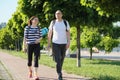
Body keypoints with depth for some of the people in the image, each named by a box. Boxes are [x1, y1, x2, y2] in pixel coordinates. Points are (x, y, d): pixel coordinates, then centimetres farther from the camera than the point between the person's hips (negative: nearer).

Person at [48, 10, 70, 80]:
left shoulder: (66, 22, -1)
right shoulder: (53, 22, 0)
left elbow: (68, 33, -3)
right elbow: (50, 33, 5)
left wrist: (68, 42, -14)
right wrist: (49, 43, 3)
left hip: (63, 43, 2)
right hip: (55, 43, -2)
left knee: (61, 59, 14)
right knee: (57, 59, -15)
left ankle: (59, 71, 36)